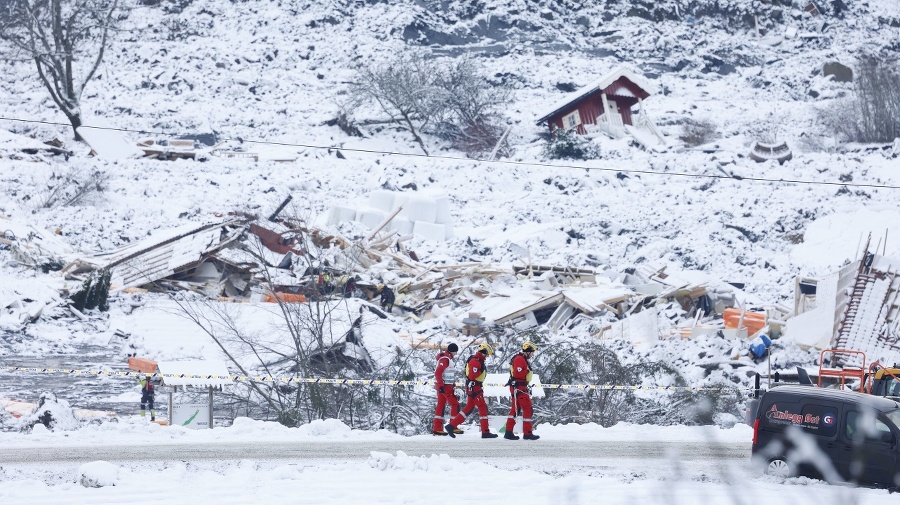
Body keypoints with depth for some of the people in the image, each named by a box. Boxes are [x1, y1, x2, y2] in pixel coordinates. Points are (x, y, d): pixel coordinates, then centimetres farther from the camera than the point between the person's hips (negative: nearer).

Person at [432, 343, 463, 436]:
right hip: (444, 386, -10)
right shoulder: (445, 359, -15)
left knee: (441, 406, 9)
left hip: (444, 386, 10)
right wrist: (441, 386, -25)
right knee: (455, 405, -5)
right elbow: (438, 373, -22)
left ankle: (437, 428, 9)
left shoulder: (448, 358, 16)